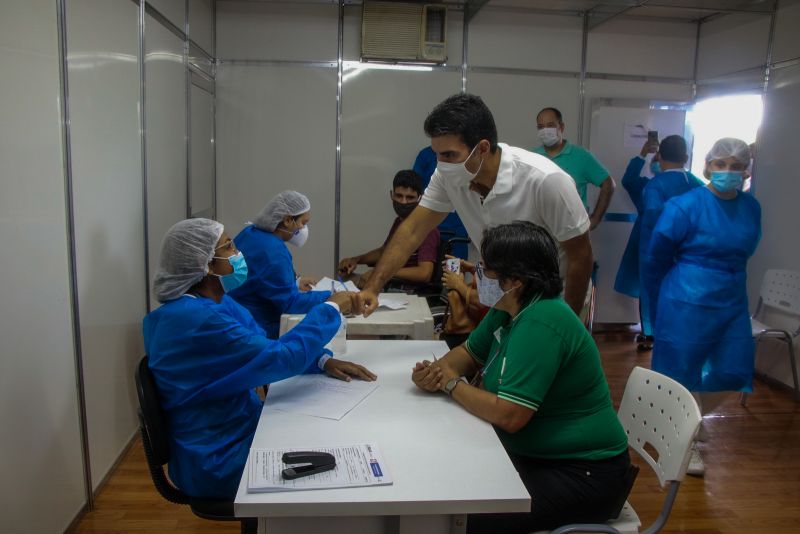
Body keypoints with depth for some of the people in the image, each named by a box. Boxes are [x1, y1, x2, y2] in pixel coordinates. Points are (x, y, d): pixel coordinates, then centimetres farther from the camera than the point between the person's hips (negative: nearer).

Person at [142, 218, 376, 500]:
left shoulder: (218, 302, 3)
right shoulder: (196, 319, -27)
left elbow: (264, 348, 9)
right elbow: (281, 358, -26)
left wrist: (324, 361, -7)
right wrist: (332, 307, -14)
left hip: (240, 429, 8)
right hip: (217, 461, -8)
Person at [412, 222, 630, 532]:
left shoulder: (540, 323, -26)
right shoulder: (507, 308, 3)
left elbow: (508, 416, -30)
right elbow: (470, 354, 15)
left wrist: (451, 383, -15)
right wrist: (435, 372, -7)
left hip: (581, 473, -8)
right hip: (534, 455, 9)